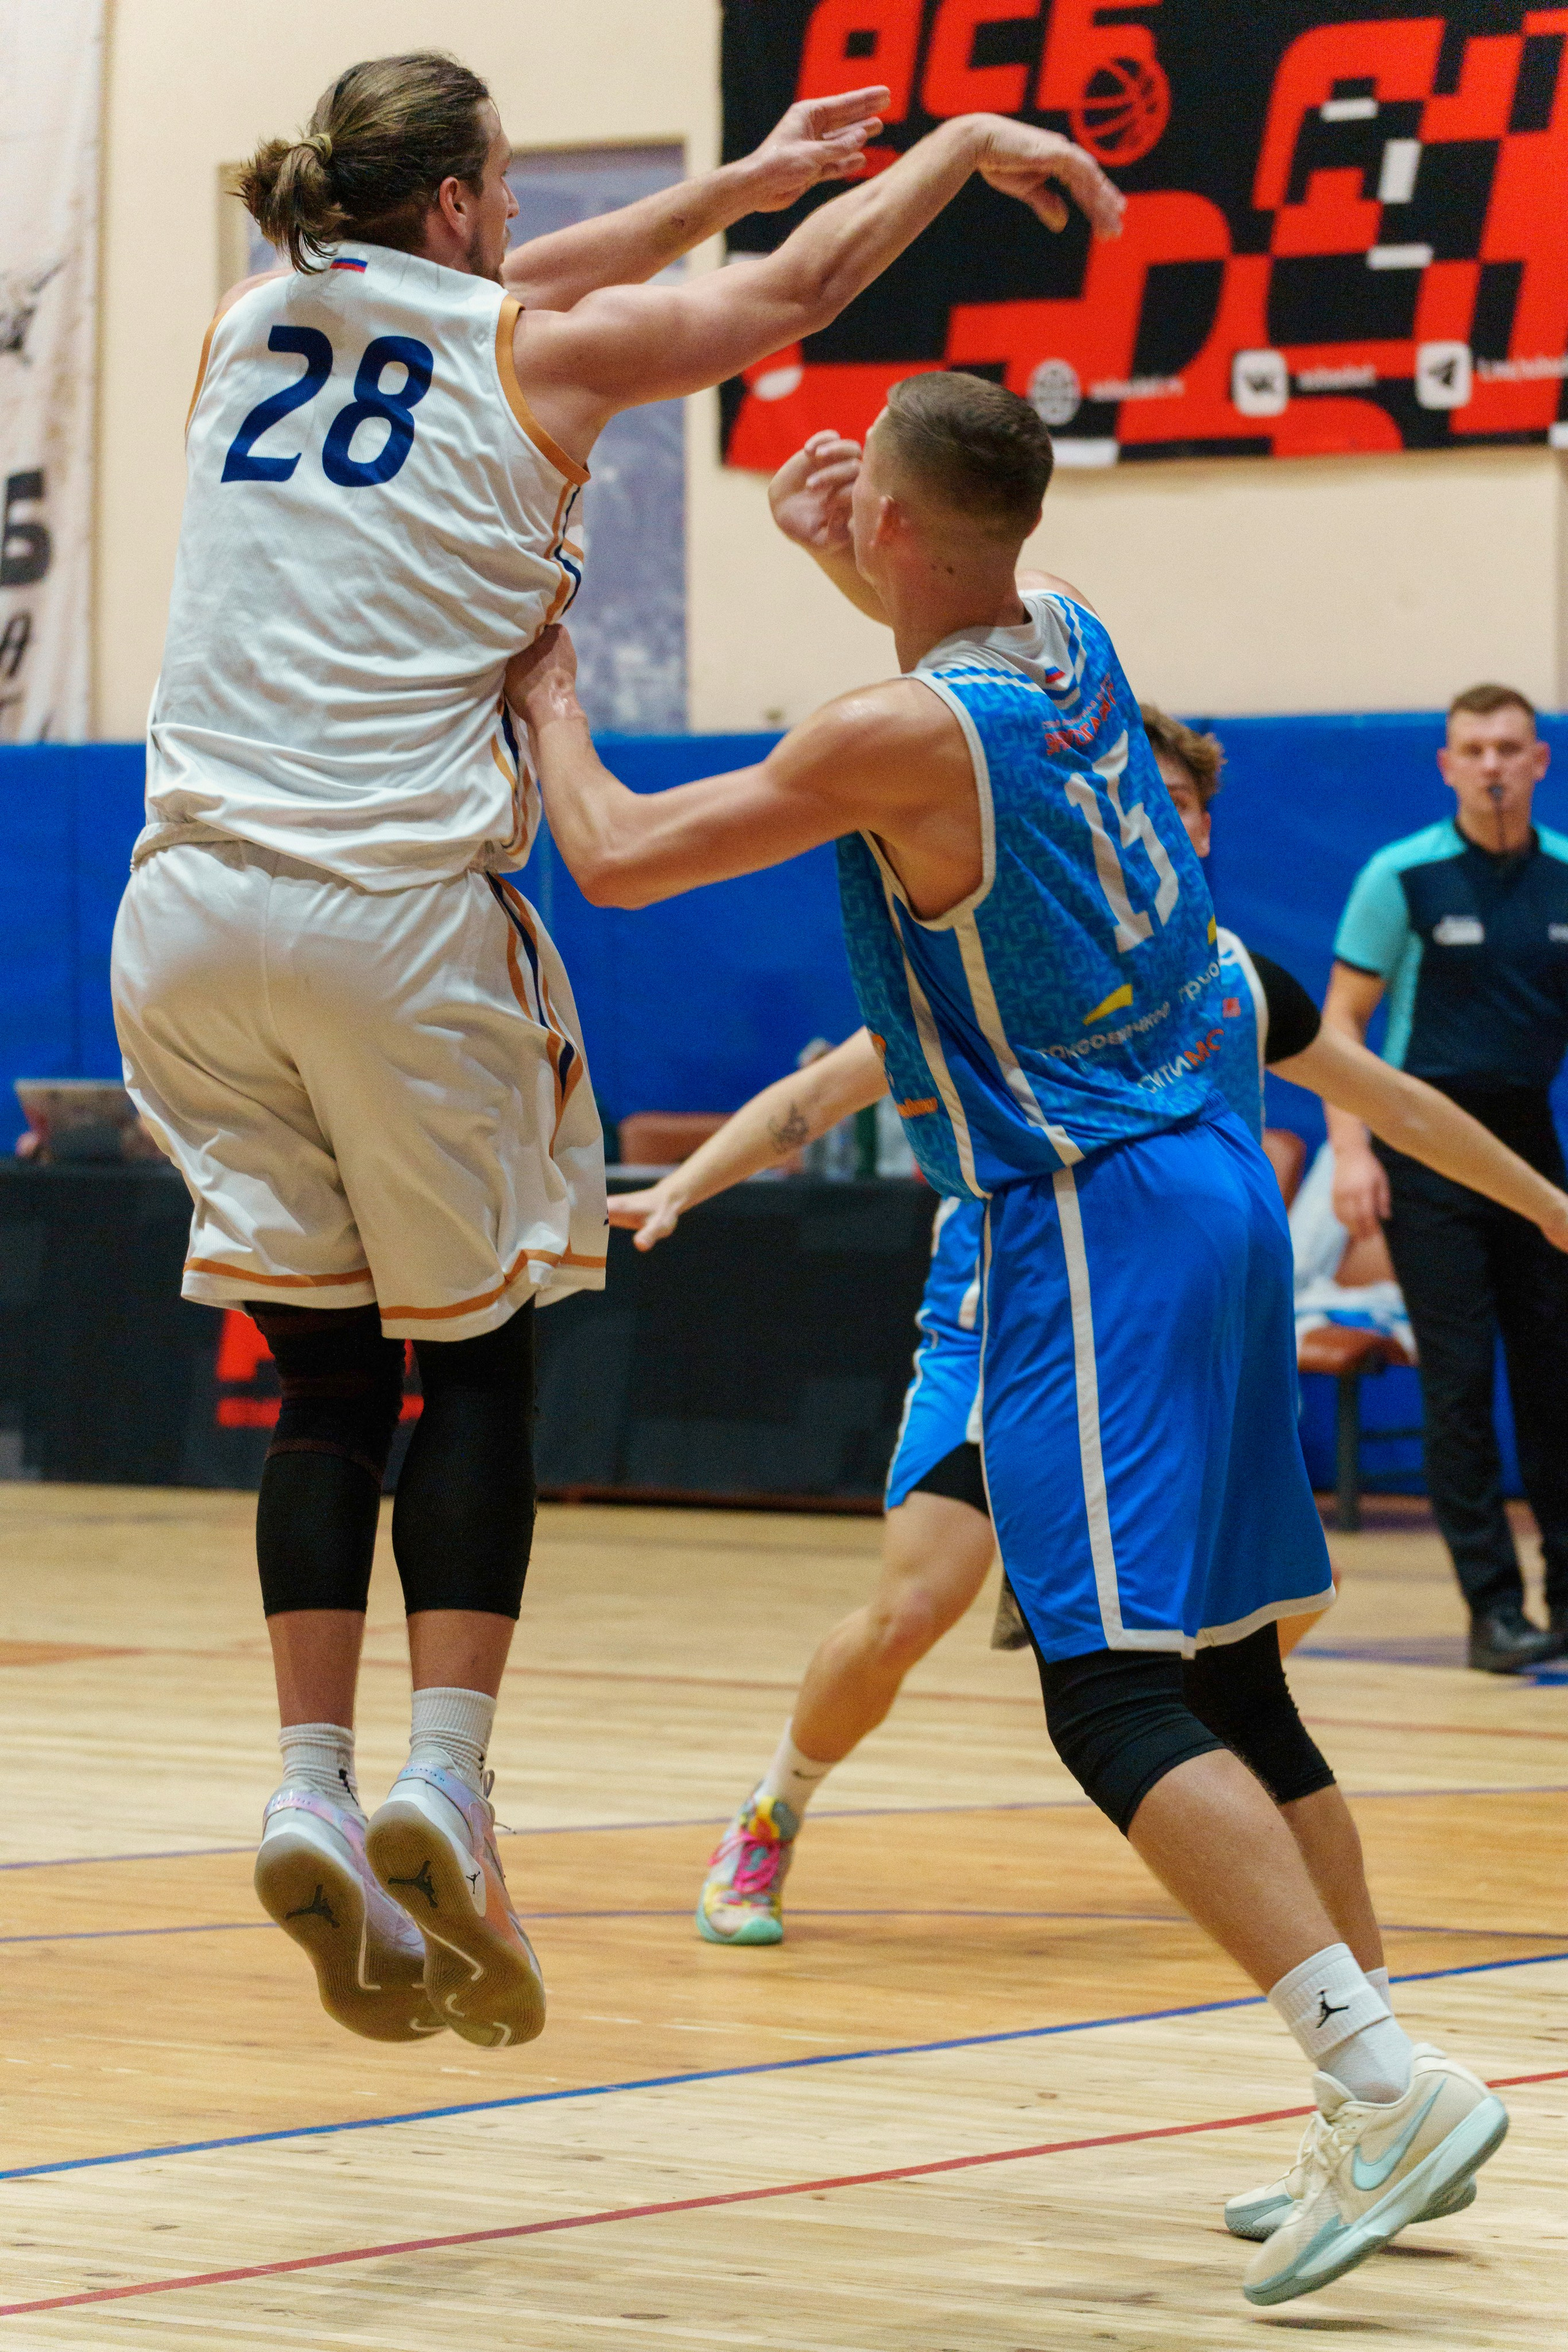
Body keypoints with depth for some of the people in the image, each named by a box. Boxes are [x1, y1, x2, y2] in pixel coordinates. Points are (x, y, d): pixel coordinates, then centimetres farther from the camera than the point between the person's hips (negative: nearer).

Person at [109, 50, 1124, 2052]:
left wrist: (740, 175, 43)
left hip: (196, 905, 4)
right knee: (474, 1364, 7)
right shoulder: (528, 358, 3)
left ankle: (313, 1793, -2)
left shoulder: (248, 330, 16)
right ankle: (441, 1779, -6)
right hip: (397, 911, -4)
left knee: (324, 1385, 10)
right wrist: (963, 144, 33)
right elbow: (796, 292, 16)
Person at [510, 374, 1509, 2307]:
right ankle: (1371, 2133, 13)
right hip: (1214, 1184, 9)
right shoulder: (1073, 644, 8)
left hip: (1090, 1220, -9)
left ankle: (1387, 2082, -25)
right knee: (1226, 1676, 12)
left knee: (1115, 1695, -13)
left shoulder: (902, 739, -15)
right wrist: (860, 581, 29)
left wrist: (550, 704, 11)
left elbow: (615, 858, -7)